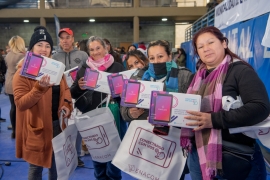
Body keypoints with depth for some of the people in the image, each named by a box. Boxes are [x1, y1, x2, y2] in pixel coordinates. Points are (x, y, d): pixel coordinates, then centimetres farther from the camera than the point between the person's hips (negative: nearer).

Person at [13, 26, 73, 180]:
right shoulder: (23, 72, -12)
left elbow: (65, 90, 15)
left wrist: (67, 104, -4)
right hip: (37, 127, -5)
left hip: (57, 123, 6)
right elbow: (20, 103, -19)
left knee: (56, 163, 21)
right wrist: (39, 88, -33)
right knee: (36, 166, 9)